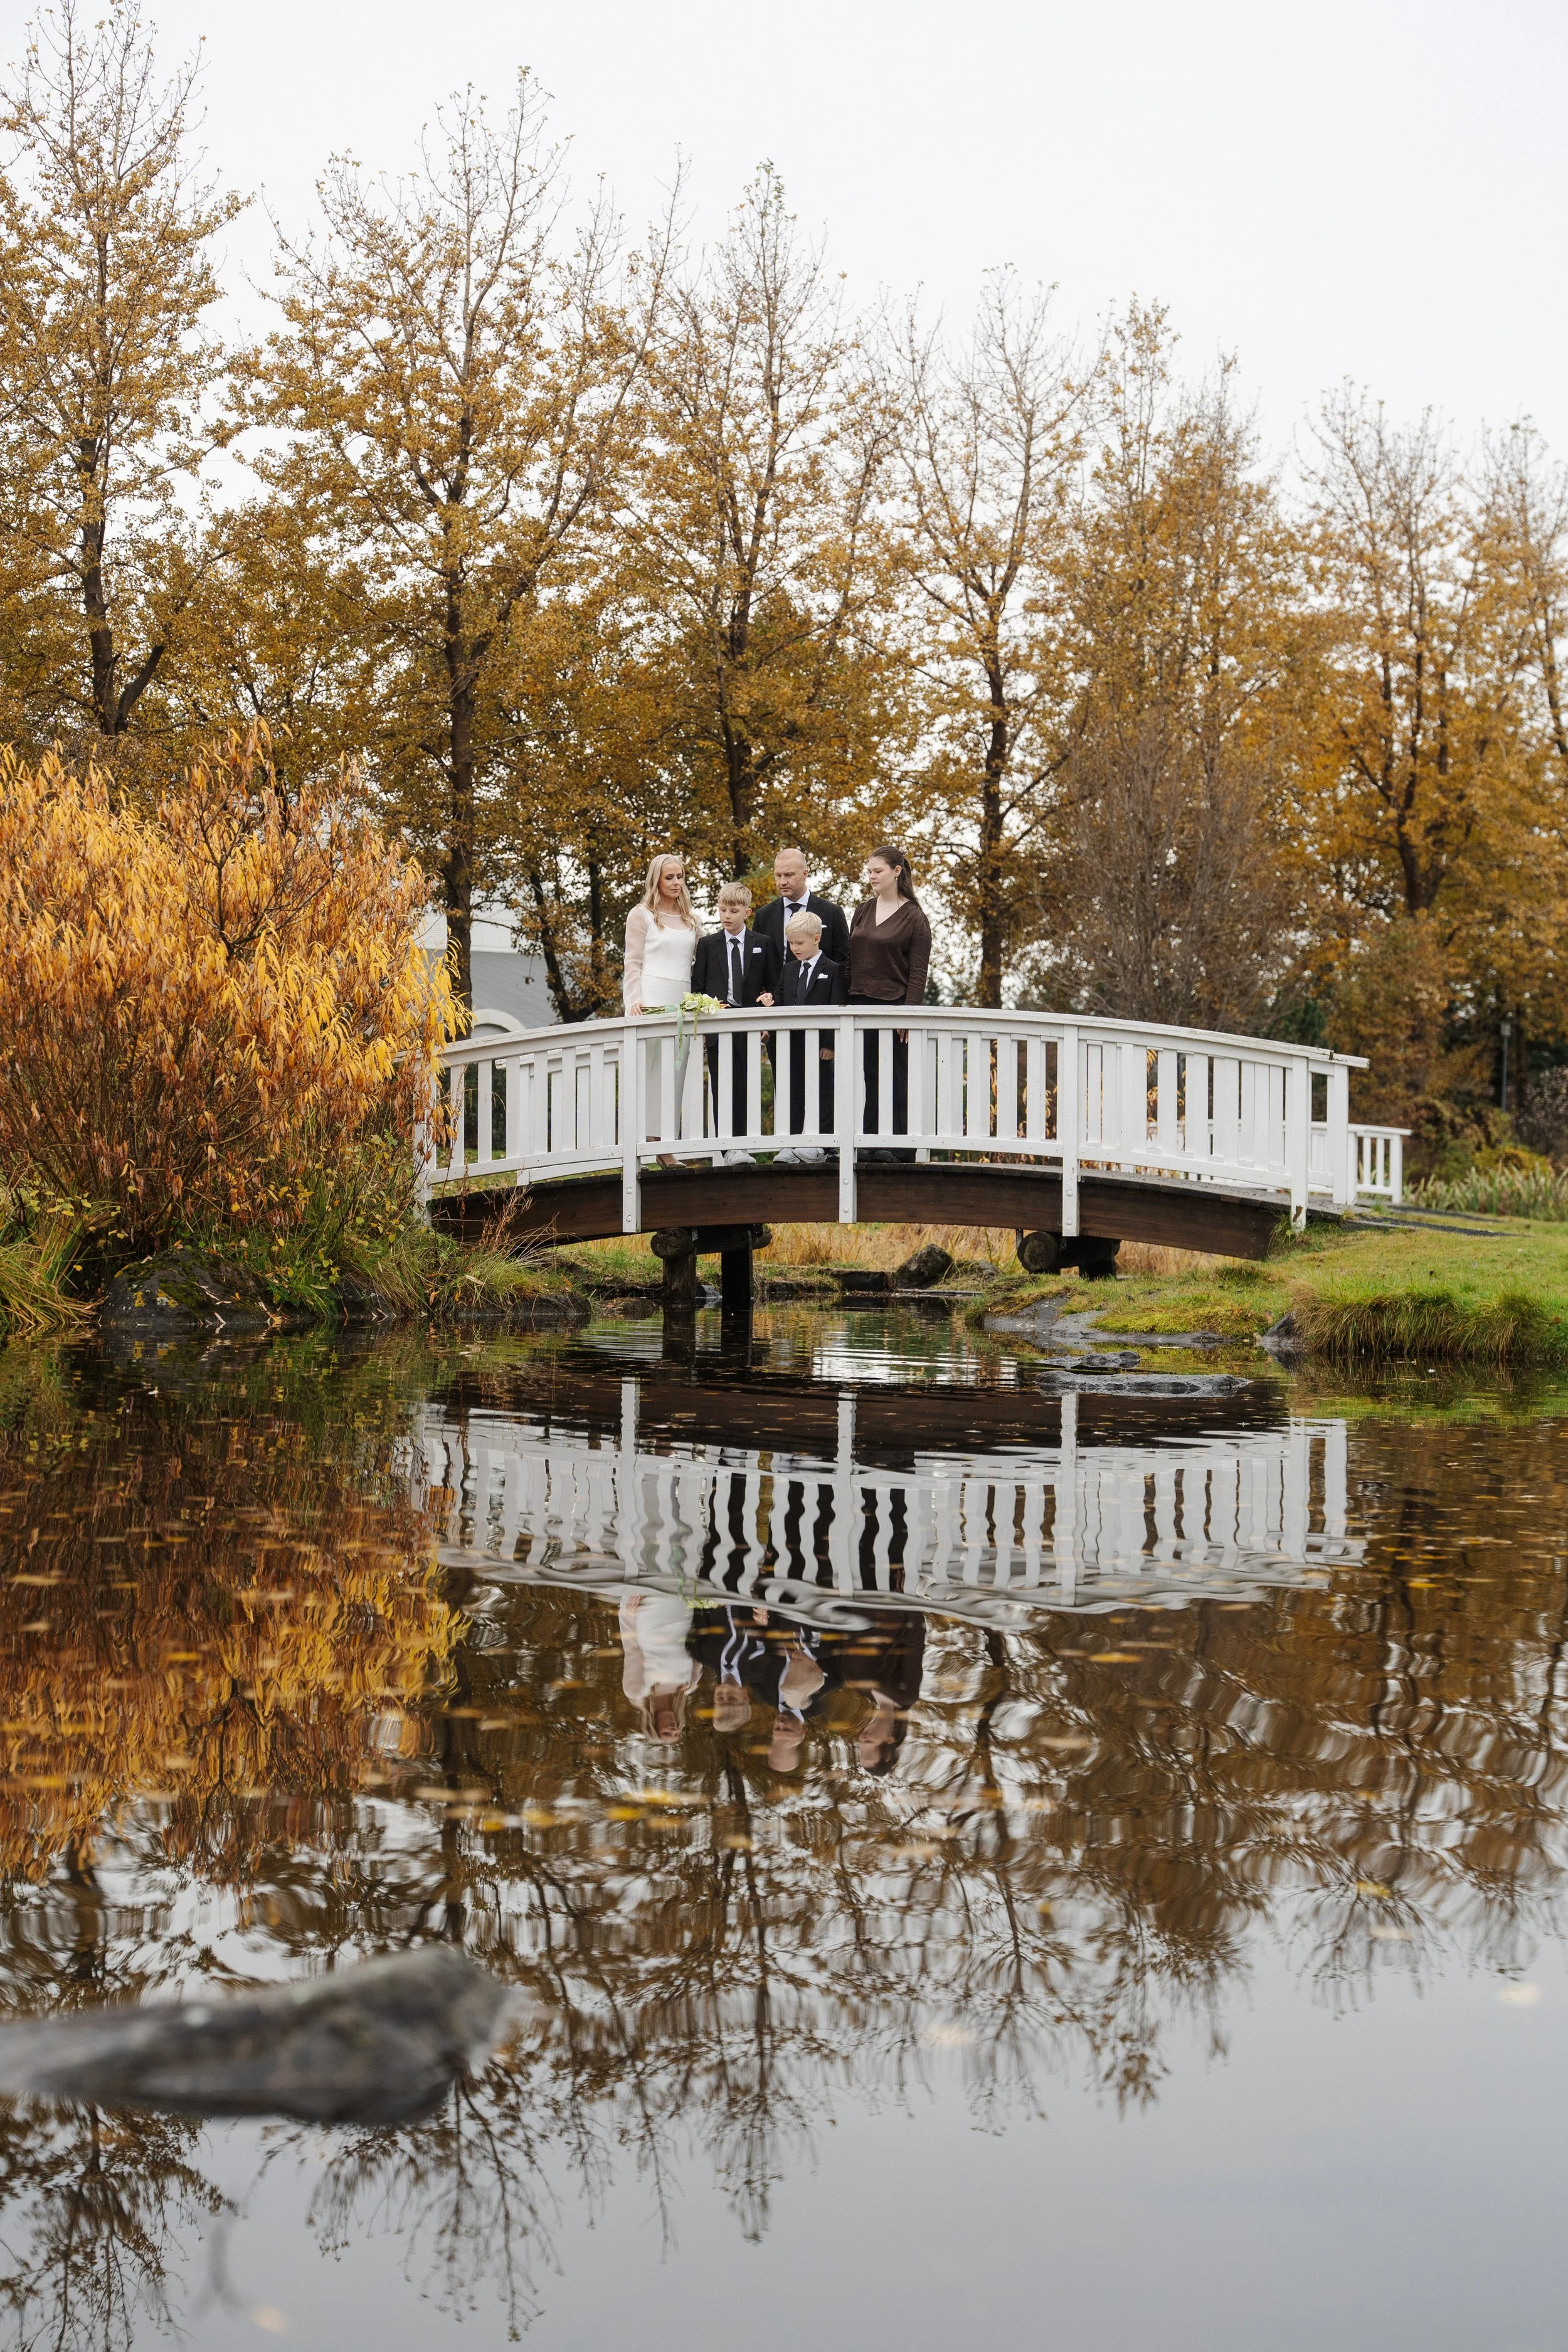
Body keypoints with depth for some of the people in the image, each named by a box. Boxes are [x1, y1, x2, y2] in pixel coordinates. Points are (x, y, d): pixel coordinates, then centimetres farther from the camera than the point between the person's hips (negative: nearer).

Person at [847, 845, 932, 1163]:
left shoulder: (913, 917, -4)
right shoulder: (863, 911, 12)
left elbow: (918, 972, -7)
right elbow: (851, 960, 15)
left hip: (895, 1005, -5)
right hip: (862, 1004, 5)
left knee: (898, 1077, -3)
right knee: (870, 1077, 4)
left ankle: (901, 1145, 0)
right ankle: (874, 1143, 6)